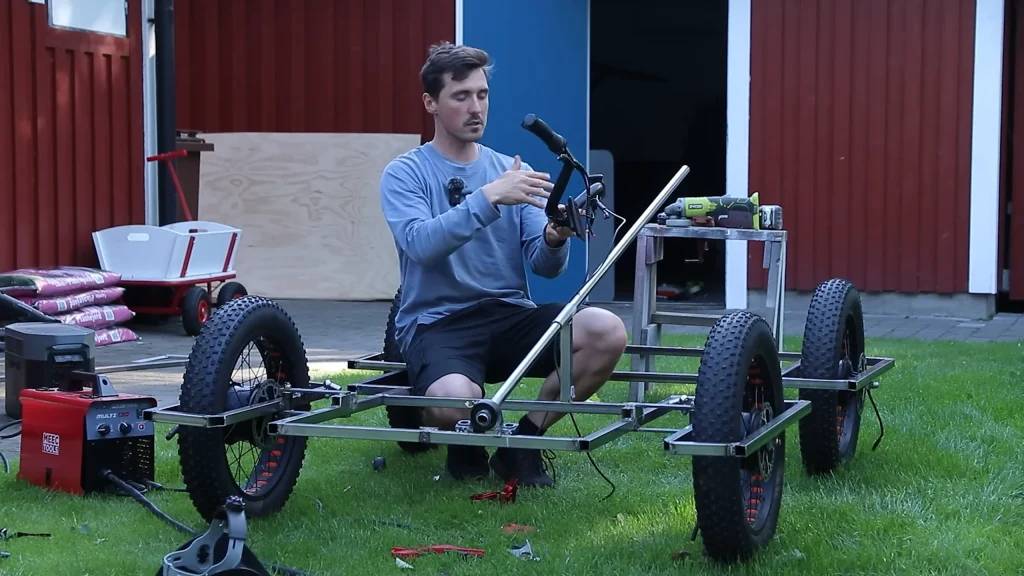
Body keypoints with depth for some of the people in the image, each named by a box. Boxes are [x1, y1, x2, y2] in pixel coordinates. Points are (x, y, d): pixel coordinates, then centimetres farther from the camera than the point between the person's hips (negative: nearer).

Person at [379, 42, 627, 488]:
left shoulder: (510, 170, 12)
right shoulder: (405, 174, 0)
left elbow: (545, 267, 4)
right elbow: (421, 244, -20)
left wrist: (555, 239, -19)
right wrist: (488, 198, -30)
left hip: (509, 316, 4)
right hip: (436, 323, -4)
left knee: (606, 332, -24)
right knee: (455, 402, -38)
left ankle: (523, 443, -4)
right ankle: (466, 446, 3)